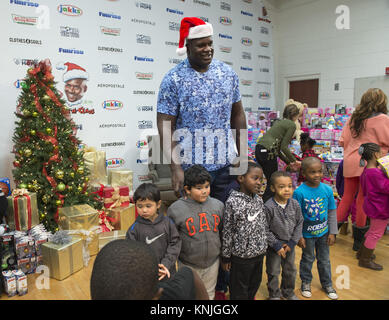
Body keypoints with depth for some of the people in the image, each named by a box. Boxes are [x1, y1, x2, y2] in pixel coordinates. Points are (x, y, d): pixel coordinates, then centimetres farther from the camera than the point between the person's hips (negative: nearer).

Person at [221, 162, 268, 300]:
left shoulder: (259, 200, -1)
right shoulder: (233, 202, -19)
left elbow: (264, 226, 11)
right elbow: (227, 231, -14)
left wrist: (263, 247, 14)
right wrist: (226, 257, -8)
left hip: (259, 254, 6)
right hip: (241, 256, -6)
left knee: (254, 286, 23)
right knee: (239, 292, 11)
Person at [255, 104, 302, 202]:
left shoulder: (279, 122, 25)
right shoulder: (292, 125, 0)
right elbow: (284, 147, -9)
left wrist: (289, 162, 27)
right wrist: (295, 161, 3)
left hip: (259, 149, 9)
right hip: (268, 152, -8)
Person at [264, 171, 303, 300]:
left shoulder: (295, 204, -9)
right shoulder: (269, 207, -22)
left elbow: (299, 223, -1)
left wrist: (292, 242, -6)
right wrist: (276, 245, -16)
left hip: (290, 245, 4)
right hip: (274, 246, -4)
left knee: (290, 270, 22)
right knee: (273, 272, 12)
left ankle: (288, 292, 46)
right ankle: (274, 294, 36)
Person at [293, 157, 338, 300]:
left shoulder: (327, 189, -11)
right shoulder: (299, 192, -21)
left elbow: (332, 212, 1)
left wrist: (332, 232, 1)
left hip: (324, 232, 3)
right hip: (307, 234, -3)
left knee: (324, 260, 20)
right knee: (308, 259, 18)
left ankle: (327, 284, 42)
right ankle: (306, 282, 41)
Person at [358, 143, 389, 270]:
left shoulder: (366, 171, 4)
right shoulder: (375, 173, -28)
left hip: (373, 206, 10)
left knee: (373, 231, 25)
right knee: (376, 234, 3)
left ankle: (362, 253, 38)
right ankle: (365, 260, 15)